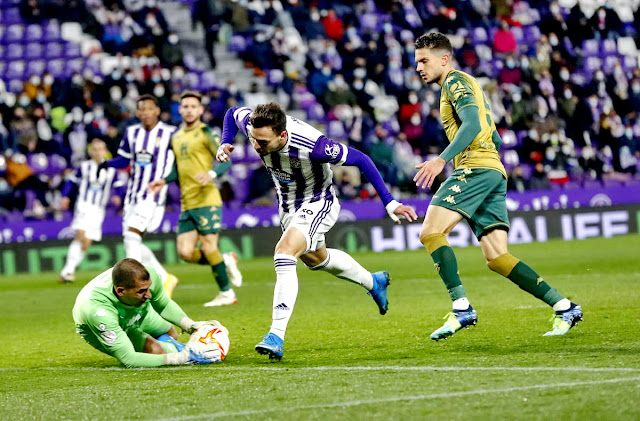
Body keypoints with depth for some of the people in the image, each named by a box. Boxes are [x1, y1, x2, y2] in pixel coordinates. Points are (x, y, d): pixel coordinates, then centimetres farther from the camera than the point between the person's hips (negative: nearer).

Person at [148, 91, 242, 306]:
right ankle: (226, 261, 20)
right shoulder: (176, 137, 18)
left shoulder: (205, 133, -3)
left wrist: (212, 174, -29)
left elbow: (225, 160, -10)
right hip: (186, 204, 7)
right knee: (185, 252, -2)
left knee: (208, 247, -8)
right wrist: (164, 181, 9)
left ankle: (226, 294, 5)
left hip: (206, 200, -7)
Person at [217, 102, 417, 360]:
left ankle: (276, 336, -29)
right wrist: (225, 144, -16)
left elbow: (360, 159, -27)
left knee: (284, 253, -28)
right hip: (288, 206, 7)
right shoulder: (252, 125, -25)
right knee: (315, 259, 27)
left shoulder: (311, 146, -40)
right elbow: (232, 112, 1)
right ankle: (373, 282, 54)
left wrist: (389, 203, -27)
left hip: (318, 205, -7)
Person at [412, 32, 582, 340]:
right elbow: (495, 139, 32)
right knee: (496, 258, 2)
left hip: (475, 168, -10)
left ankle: (462, 308, -25)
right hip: (494, 172, 10)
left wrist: (442, 160, -27)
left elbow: (472, 124, -17)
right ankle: (564, 307, -3)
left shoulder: (455, 81, 0)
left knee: (431, 232, -16)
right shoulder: (463, 85, 30)